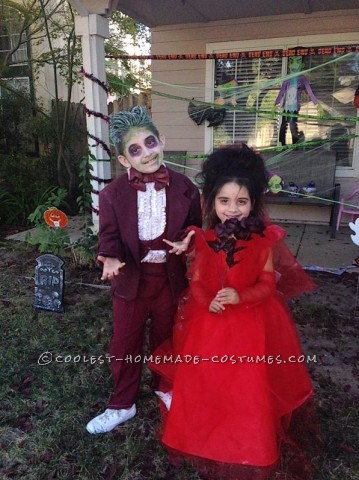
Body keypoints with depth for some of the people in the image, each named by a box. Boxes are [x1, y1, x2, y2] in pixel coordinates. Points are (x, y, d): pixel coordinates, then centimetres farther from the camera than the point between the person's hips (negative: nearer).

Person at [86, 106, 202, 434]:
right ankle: (122, 405, 38)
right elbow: (110, 235, -7)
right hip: (131, 280, 0)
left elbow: (195, 229, 1)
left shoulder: (185, 188, -9)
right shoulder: (113, 194, -10)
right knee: (124, 345, 14)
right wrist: (110, 259, -28)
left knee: (166, 341, 22)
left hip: (171, 278, 1)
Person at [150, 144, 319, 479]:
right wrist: (207, 302, -22)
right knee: (200, 386, 14)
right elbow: (196, 281, -1)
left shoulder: (263, 239, -10)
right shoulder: (204, 239, -5)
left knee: (248, 391, 6)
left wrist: (240, 297, -26)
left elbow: (267, 284, -8)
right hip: (207, 322, 2)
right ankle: (202, 444, 43)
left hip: (251, 323, -2)